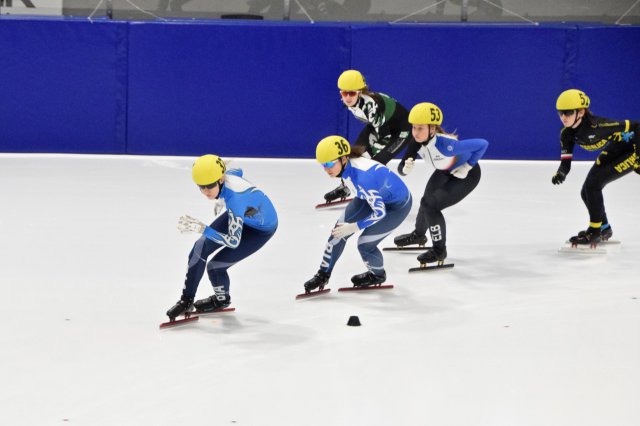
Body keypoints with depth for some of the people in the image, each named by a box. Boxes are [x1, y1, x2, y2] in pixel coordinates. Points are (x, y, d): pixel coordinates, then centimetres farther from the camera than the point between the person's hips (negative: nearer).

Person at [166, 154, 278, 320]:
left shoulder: (235, 199, -43)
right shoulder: (223, 176, -22)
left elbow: (234, 241, -39)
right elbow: (238, 171, 4)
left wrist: (202, 229, -46)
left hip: (261, 228, -7)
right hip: (240, 216, 7)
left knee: (215, 265, -9)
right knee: (201, 247, -5)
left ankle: (222, 300, 26)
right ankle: (187, 301, 11)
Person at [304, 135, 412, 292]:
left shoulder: (363, 176, -40)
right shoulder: (349, 163, -17)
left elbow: (380, 212, -32)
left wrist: (354, 227, -26)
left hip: (397, 205, -8)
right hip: (375, 196, 8)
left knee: (365, 243, -7)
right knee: (339, 231, 2)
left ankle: (378, 275, 26)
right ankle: (323, 274, 18)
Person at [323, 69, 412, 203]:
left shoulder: (371, 103, -39)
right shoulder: (350, 100, -13)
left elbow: (383, 136, -33)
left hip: (401, 129, -8)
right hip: (379, 125, 9)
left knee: (377, 162, -22)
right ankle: (346, 187, 28)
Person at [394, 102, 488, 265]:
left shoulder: (445, 145, -42)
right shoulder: (416, 143, -23)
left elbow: (482, 144, -37)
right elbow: (401, 168, -19)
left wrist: (467, 167, -27)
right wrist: (406, 168, -42)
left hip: (466, 175, -7)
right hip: (445, 172, 7)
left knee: (430, 204, -17)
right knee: (427, 201, 23)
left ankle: (439, 251, 1)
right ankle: (419, 235, 54)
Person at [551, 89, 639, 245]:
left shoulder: (597, 125, -36)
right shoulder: (567, 133, -13)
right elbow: (566, 162, -10)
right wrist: (561, 173, -33)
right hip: (613, 149, 8)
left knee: (593, 184, -20)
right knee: (587, 192, 4)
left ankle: (594, 232, -5)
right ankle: (604, 229, 29)